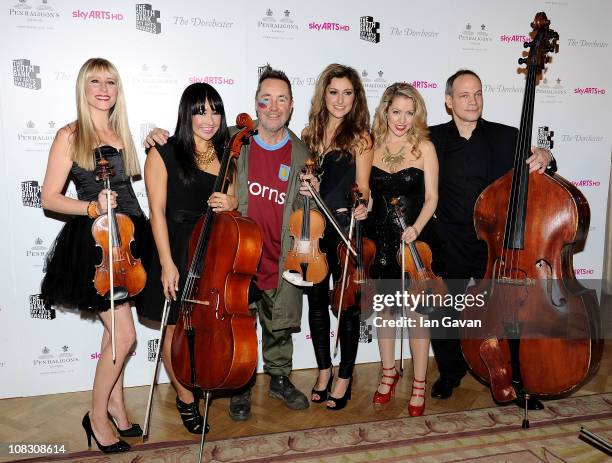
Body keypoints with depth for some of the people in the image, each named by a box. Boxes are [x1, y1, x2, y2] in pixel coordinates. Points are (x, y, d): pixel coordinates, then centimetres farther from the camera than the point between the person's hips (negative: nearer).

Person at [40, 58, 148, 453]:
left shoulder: (121, 133, 12)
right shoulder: (70, 136, -5)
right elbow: (49, 198, -7)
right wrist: (92, 208, -22)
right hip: (94, 242, -6)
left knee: (115, 330, 15)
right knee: (125, 334, -8)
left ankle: (115, 403, 32)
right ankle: (98, 416, 13)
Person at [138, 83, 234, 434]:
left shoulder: (225, 156, 6)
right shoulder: (164, 154, -7)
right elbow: (158, 212, -10)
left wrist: (228, 205, -5)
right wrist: (167, 264, -14)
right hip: (178, 251, -3)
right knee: (178, 328, 6)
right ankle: (186, 397, 25)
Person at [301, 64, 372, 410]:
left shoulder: (359, 138, -2)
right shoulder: (309, 134, 10)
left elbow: (362, 187, -5)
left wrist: (360, 205, -25)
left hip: (345, 229, -4)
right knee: (317, 301, 12)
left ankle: (345, 376, 20)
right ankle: (324, 371, 29)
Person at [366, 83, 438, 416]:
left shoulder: (424, 146, -4)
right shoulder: (372, 146, 2)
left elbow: (431, 197, -6)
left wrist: (416, 227, -21)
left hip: (413, 239, -2)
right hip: (380, 238, 3)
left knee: (416, 310, 3)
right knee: (384, 307, 14)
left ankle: (419, 383, 20)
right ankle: (388, 373, 33)